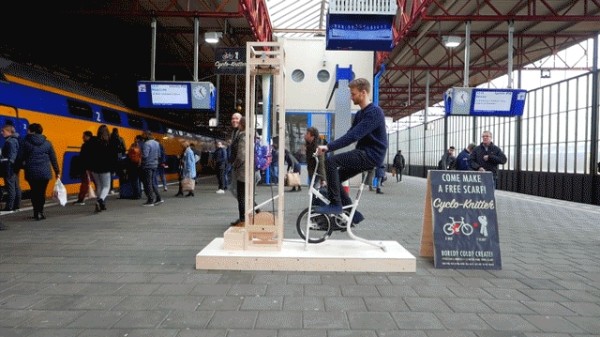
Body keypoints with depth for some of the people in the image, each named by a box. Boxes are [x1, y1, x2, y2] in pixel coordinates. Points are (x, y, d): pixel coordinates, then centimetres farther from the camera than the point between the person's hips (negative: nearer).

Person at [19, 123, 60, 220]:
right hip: (44, 172, 1)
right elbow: (53, 159, 6)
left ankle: (37, 212, 6)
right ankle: (40, 212, 3)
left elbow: (21, 158, -3)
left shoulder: (26, 142, -2)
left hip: (31, 172, -1)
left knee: (34, 192, 9)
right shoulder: (47, 143, 4)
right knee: (42, 192, 9)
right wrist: (57, 171, 11)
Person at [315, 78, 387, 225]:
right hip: (363, 155, 10)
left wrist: (329, 147, -27)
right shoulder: (360, 113, 16)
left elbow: (353, 135, -25)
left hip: (371, 155, -10)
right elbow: (350, 134, 16)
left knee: (331, 161, -22)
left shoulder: (374, 112, -15)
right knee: (335, 178, 5)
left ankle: (335, 204, -14)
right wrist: (329, 146, 4)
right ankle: (353, 213, 13)